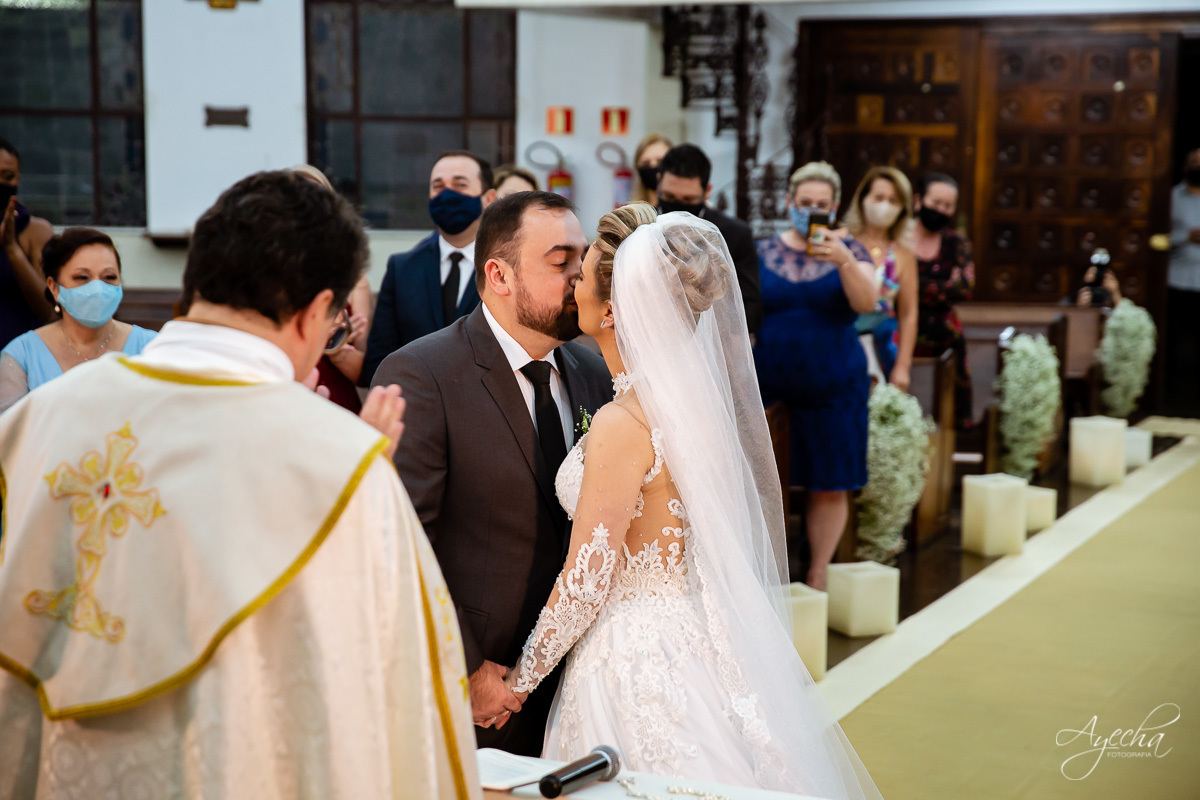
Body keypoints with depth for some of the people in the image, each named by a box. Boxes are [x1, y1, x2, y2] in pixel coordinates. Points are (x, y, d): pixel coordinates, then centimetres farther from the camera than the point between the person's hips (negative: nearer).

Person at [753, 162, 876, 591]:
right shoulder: (763, 252, 7)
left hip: (833, 388, 0)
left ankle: (817, 576, 14)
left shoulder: (850, 253, 4)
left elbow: (866, 303, -13)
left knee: (829, 487, 2)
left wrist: (845, 262, -28)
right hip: (769, 386, 1)